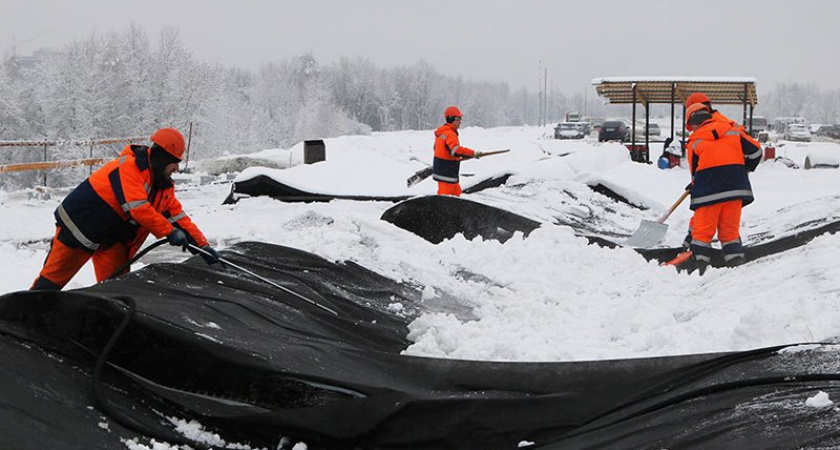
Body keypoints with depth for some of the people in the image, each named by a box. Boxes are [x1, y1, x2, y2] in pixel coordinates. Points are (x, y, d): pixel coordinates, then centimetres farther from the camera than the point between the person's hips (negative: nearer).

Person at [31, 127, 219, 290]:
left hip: (113, 238, 8)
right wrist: (169, 232, -29)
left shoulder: (164, 185, 3)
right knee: (54, 277, 1)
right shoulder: (130, 166, -24)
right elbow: (137, 208, -33)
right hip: (80, 225, -8)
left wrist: (203, 245, -5)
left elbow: (179, 216, 3)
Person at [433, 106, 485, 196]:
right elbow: (456, 150, -35)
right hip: (446, 174, -11)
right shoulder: (450, 134, -20)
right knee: (444, 195, -8)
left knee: (456, 192, 19)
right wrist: (473, 153, -34)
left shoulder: (442, 132, 13)